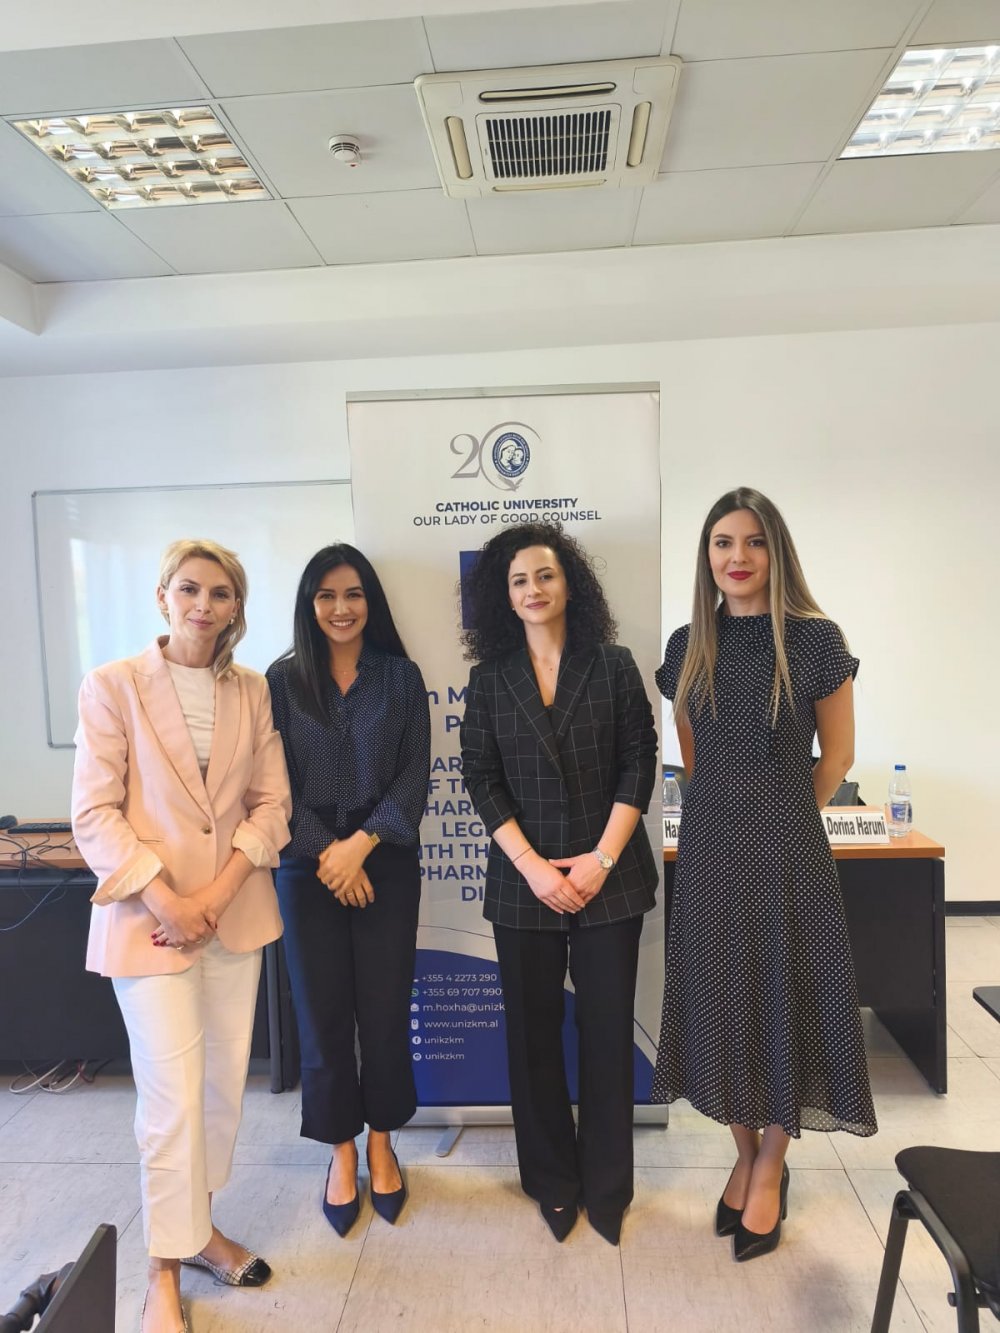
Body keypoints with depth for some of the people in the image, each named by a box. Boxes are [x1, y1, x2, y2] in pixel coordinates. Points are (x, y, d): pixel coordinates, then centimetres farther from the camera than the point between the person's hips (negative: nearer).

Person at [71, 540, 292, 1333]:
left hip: (236, 912, 4)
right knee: (173, 1094, 1)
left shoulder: (253, 691, 4)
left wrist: (219, 891, -9)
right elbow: (94, 813, -8)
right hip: (148, 916, -4)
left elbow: (272, 803, 2)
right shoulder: (114, 686, -6)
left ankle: (197, 1224, 37)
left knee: (225, 1082, 14)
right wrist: (163, 896, -16)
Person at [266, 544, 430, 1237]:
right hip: (308, 869, 0)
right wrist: (326, 853, -10)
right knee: (322, 1013, 8)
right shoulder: (283, 679, 1)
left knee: (385, 1009, 7)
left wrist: (360, 845, -12)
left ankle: (381, 1143, 31)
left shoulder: (401, 676, 1)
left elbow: (415, 774, -3)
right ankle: (342, 1151, 30)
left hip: (387, 865, 0)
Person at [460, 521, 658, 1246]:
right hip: (524, 880, 1)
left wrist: (602, 860, -10)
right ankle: (552, 1181, 31)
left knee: (608, 1026, 7)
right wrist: (532, 866, -10)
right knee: (534, 1030, 10)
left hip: (609, 875, -1)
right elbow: (482, 779, 0)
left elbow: (639, 764, -3)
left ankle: (607, 1185, 28)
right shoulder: (490, 677, 4)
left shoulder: (614, 665, 1)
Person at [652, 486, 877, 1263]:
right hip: (709, 847, 3)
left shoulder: (814, 640, -9)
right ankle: (745, 1155, 36)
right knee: (722, 1001, 12)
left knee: (785, 1001, 8)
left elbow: (837, 757, 0)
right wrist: (731, 812, 13)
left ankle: (771, 1170, 32)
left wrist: (780, 816, 7)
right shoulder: (689, 647, 2)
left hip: (786, 848, -3)